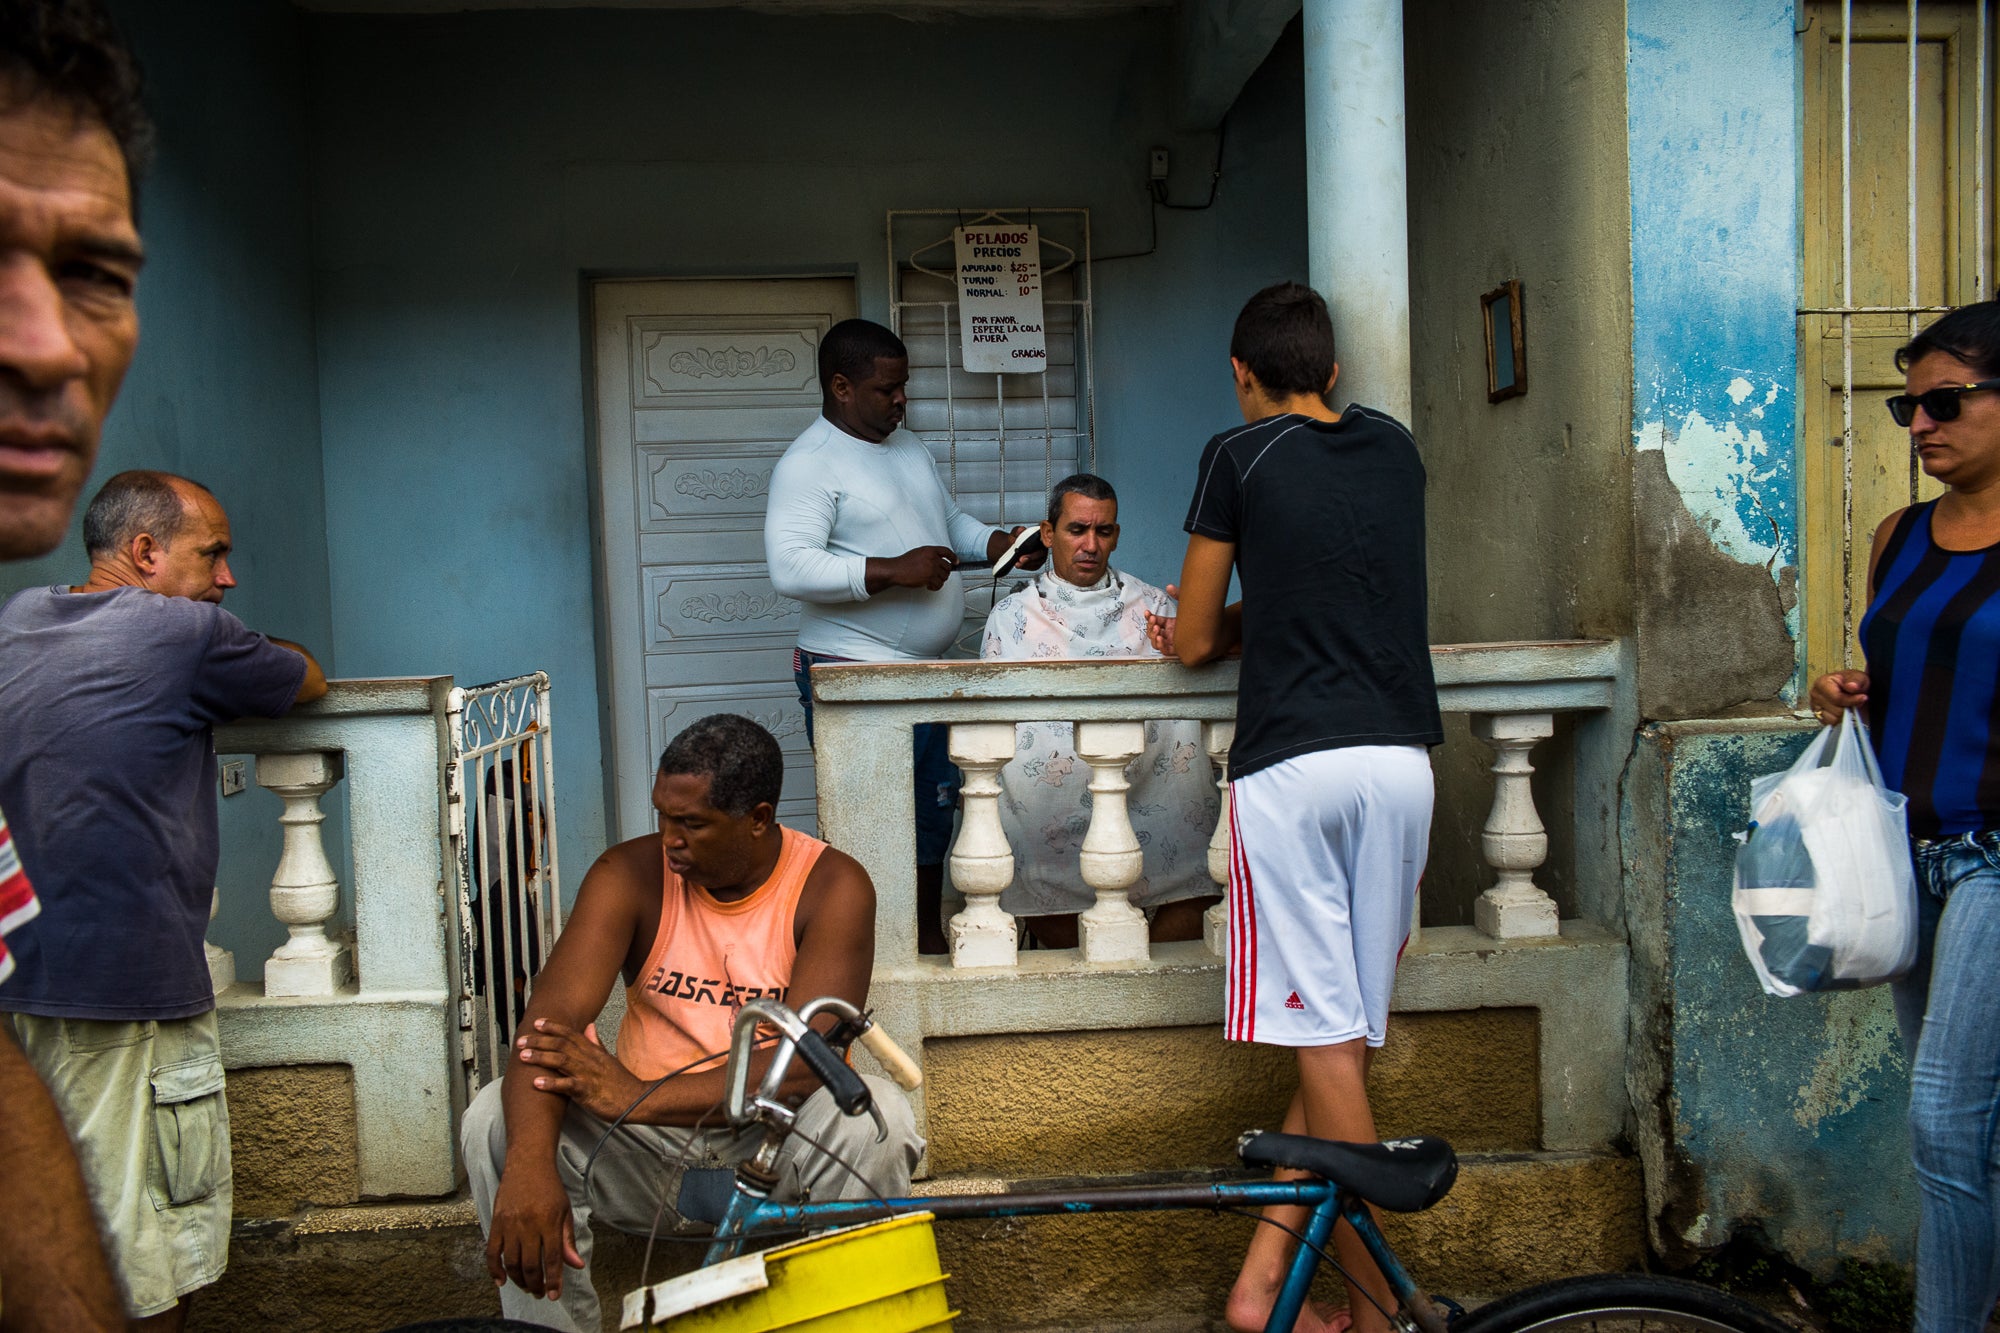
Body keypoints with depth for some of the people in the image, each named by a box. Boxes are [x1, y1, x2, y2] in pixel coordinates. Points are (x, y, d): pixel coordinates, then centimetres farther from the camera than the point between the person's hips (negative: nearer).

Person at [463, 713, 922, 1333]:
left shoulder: (831, 887, -13)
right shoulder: (630, 875, -7)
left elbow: (807, 1062, -24)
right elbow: (549, 1023, -20)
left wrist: (641, 1096, -30)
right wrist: (529, 1164, -38)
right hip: (645, 1148, 2)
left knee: (874, 1121, -32)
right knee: (496, 1120, -20)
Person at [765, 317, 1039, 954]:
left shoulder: (909, 447, 14)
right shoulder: (808, 464, -13)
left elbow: (952, 521, 25)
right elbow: (789, 567, -24)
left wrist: (1000, 543, 5)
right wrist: (892, 571, -27)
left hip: (926, 671, 9)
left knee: (935, 808, 17)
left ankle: (929, 938, 31)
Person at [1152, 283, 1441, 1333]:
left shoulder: (1239, 457, 2)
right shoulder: (1396, 447, 16)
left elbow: (1192, 641, 6)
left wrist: (1203, 629, 28)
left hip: (1290, 762, -4)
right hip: (1401, 756, 4)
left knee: (1328, 1037, 0)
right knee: (1347, 1031, 8)